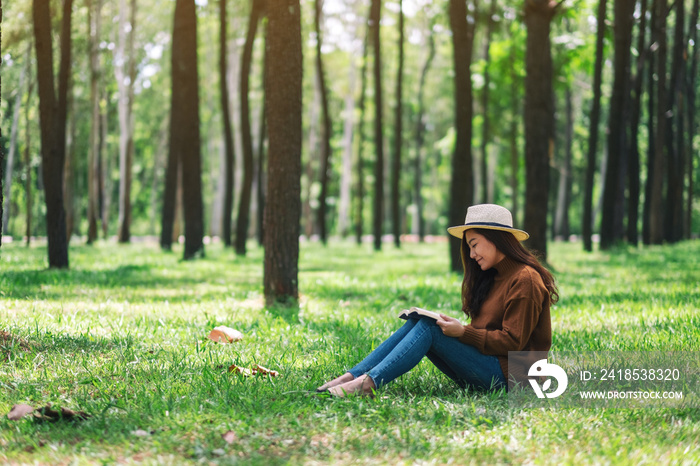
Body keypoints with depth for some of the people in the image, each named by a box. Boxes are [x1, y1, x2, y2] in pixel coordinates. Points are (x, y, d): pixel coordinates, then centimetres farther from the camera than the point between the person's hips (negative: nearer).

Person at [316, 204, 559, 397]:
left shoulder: (525, 280, -12)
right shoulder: (494, 277, 18)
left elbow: (512, 341, -17)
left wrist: (463, 332, -19)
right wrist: (456, 327, 0)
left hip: (506, 373, -9)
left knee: (428, 328, -20)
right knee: (418, 321, -6)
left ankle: (368, 383, -29)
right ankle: (353, 376, -17)